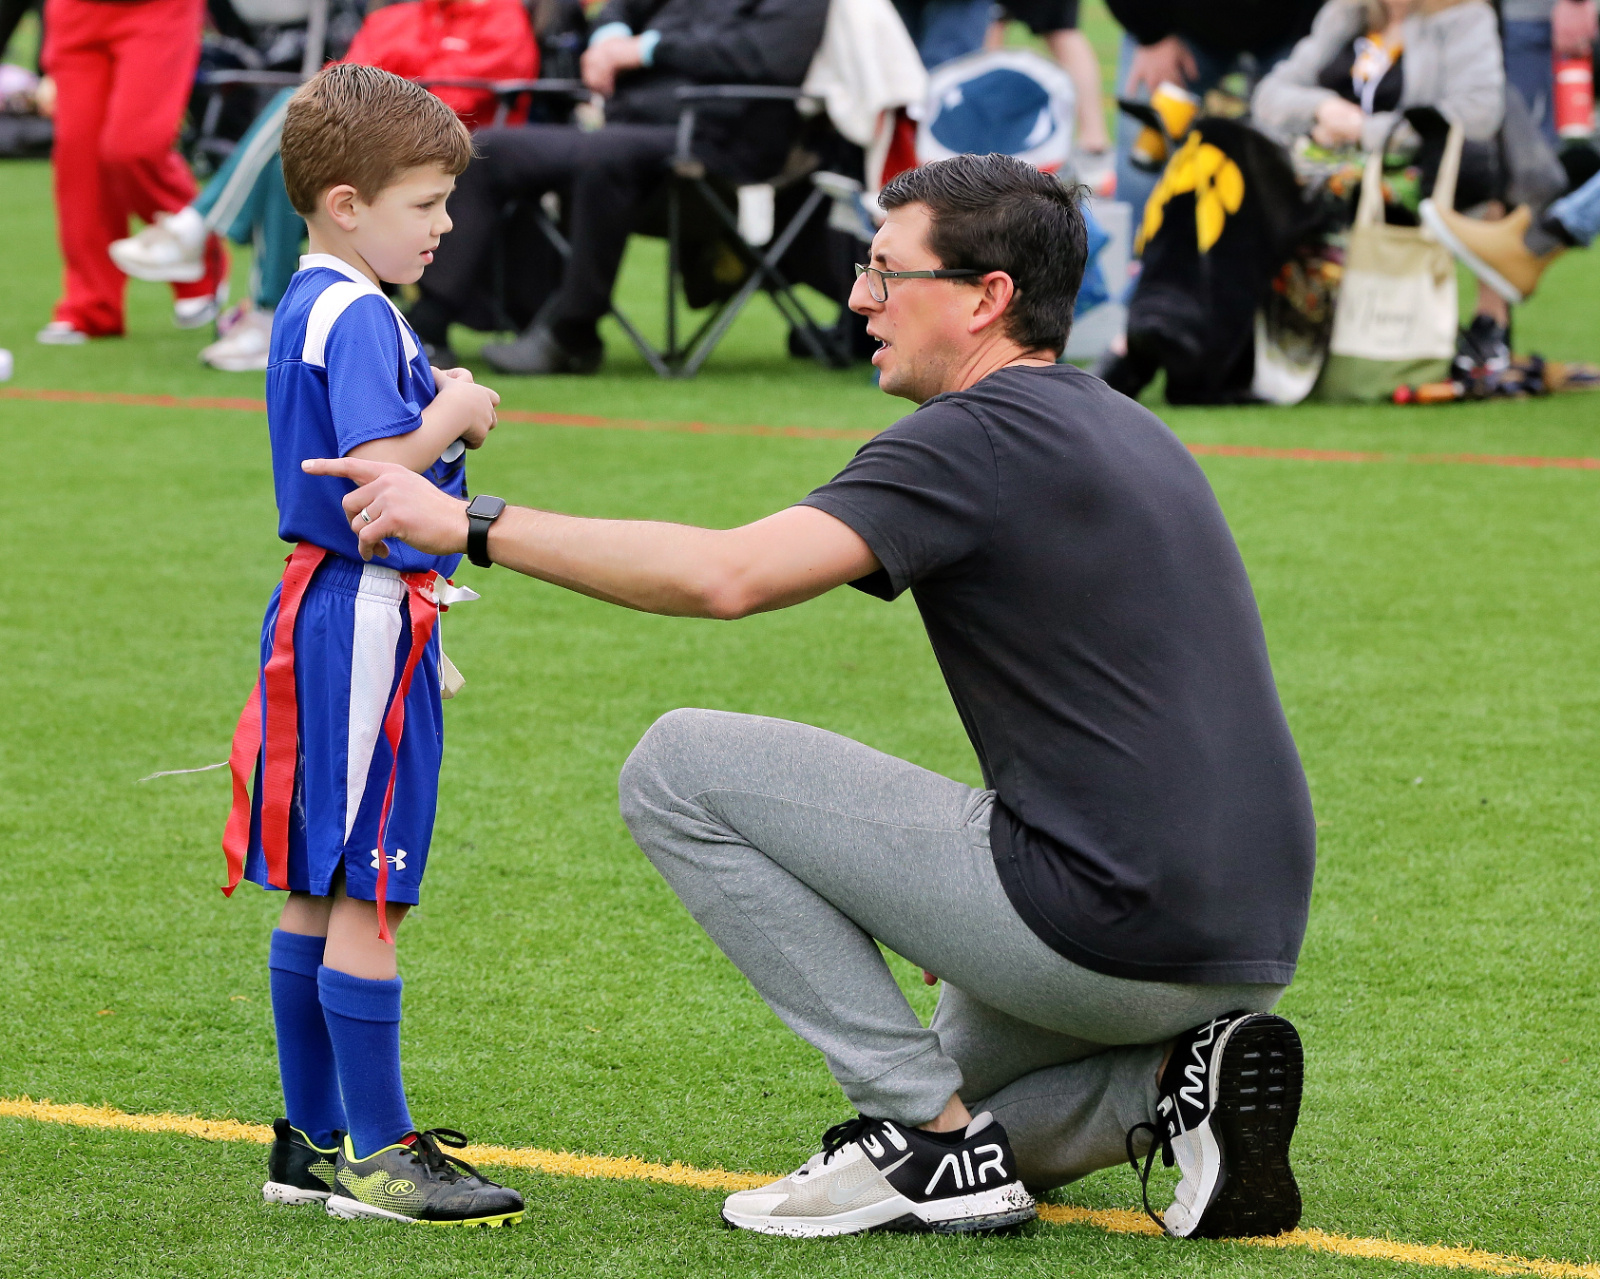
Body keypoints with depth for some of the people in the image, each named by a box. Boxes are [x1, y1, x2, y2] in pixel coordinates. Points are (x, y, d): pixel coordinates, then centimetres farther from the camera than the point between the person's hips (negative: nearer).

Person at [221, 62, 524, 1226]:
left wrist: (437, 412, 7)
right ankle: (373, 1156, -2)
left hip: (326, 608, 11)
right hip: (368, 617, -11)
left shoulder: (313, 305, 15)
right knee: (367, 891, -6)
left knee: (318, 888, 13)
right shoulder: (357, 318, -17)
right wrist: (453, 414, -12)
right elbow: (377, 471, -27)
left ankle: (316, 1142, 19)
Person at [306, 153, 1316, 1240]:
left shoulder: (981, 435, -12)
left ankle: (932, 1139, -3)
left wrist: (473, 525, -17)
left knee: (680, 770, -2)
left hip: (1113, 929, -10)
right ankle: (1177, 1074, 7)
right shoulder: (1128, 429, 18)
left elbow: (725, 576, -22)